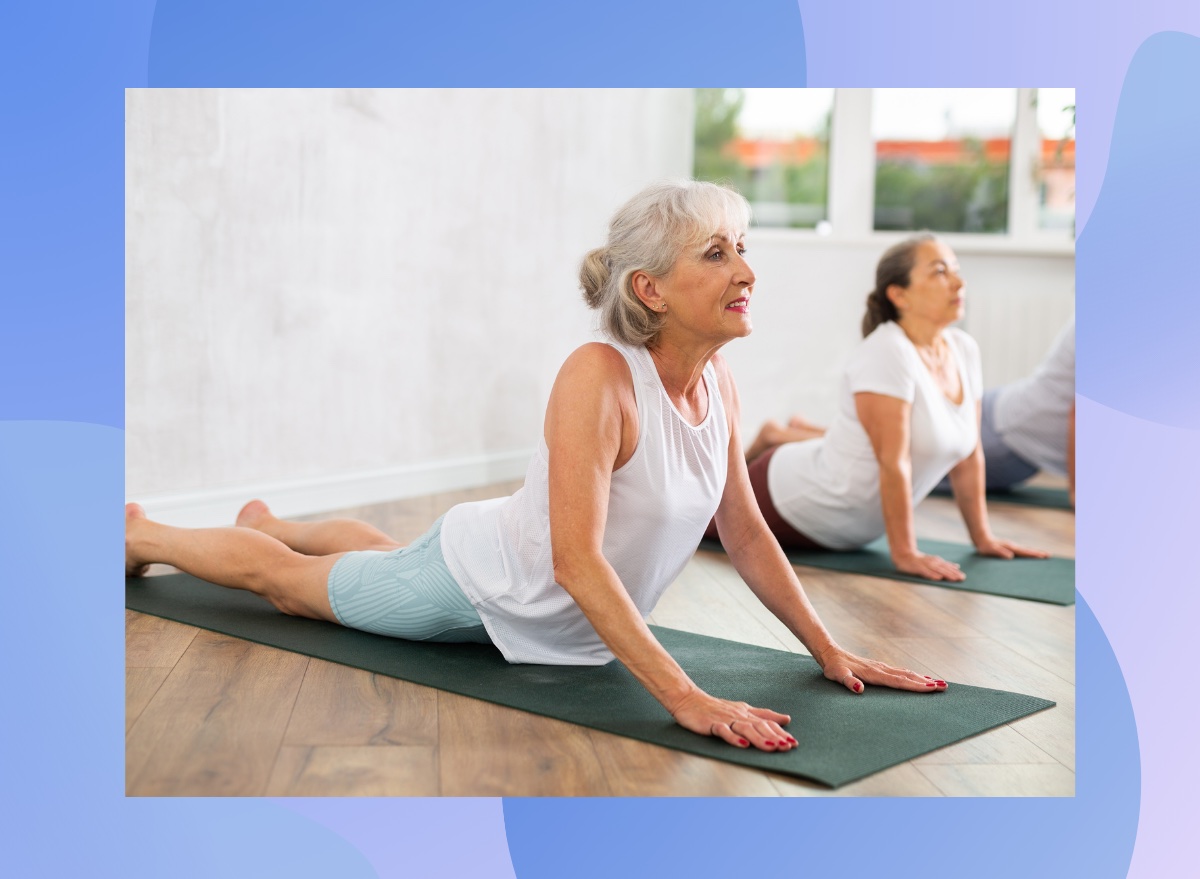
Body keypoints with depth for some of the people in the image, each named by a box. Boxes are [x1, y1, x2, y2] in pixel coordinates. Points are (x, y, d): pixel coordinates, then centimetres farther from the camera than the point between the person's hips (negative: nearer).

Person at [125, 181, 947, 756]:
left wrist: (830, 650, -8)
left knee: (375, 550, 35)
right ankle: (138, 532, 45)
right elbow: (575, 560, -42)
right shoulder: (600, 374, -37)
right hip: (473, 582, -7)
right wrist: (685, 697, -46)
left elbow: (747, 533, -4)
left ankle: (267, 519, 66)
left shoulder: (720, 382, -14)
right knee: (277, 574, 18)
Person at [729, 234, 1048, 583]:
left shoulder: (965, 350, -6)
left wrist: (982, 537, 5)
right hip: (795, 510, -7)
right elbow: (893, 462, -28)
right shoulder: (886, 353, -28)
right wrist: (905, 554, -26)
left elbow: (969, 453, 2)